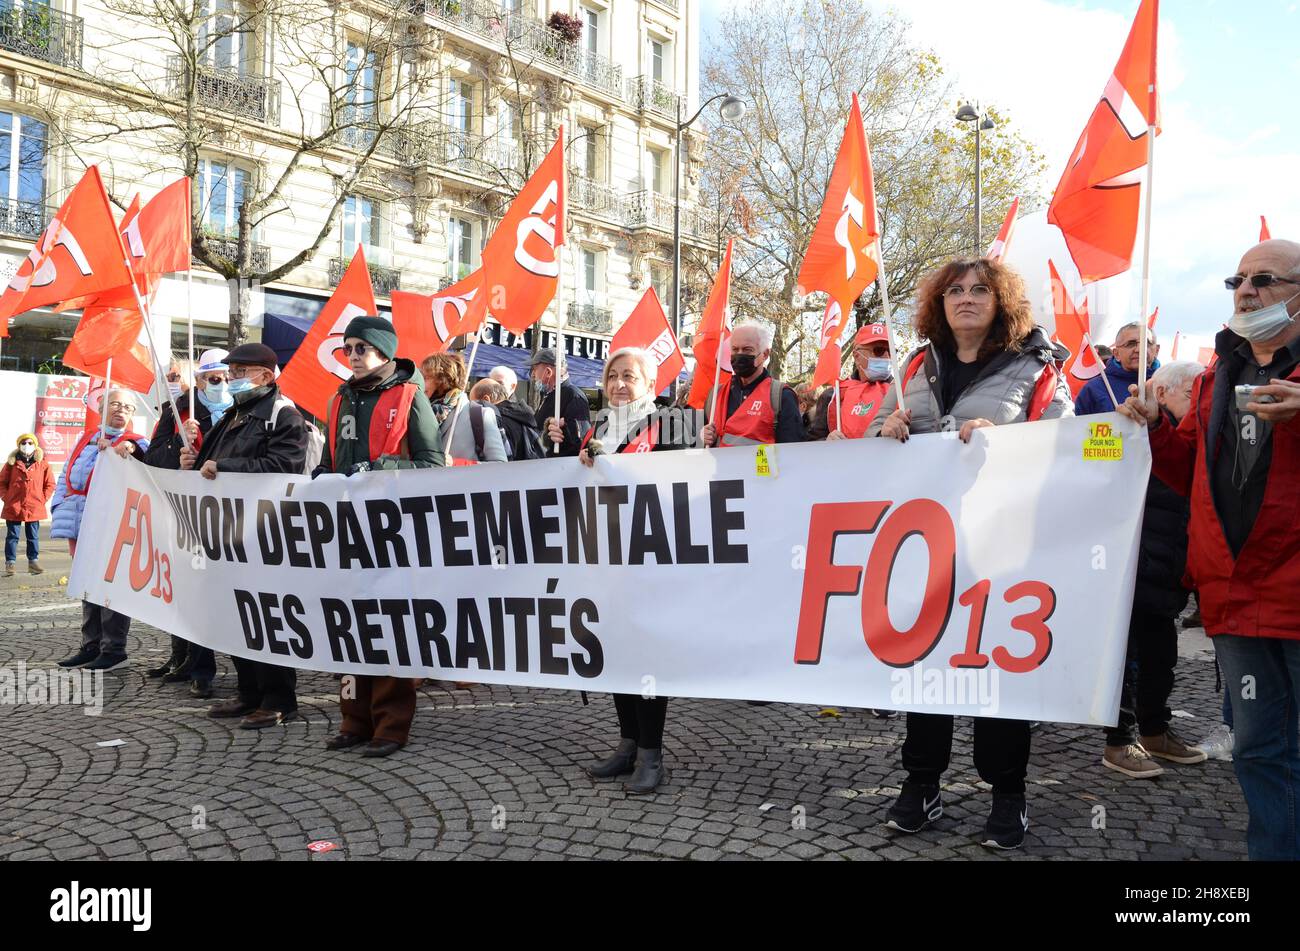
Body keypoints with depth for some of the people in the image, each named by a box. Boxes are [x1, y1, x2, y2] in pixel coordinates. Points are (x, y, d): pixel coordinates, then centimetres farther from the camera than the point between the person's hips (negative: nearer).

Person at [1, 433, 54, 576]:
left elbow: (50, 484, 6)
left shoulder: (42, 464, 2)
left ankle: (33, 562, 17)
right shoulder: (12, 463, 2)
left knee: (33, 536, 9)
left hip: (34, 507, 1)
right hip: (13, 507, -1)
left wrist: (43, 499, -2)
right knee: (12, 536, 4)